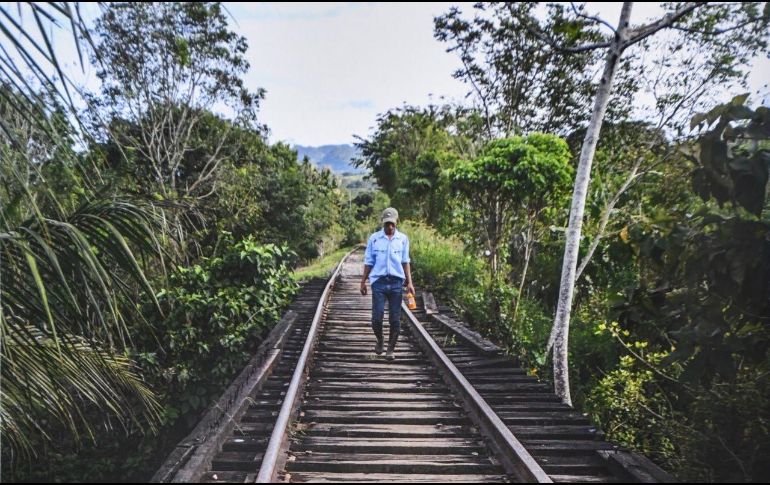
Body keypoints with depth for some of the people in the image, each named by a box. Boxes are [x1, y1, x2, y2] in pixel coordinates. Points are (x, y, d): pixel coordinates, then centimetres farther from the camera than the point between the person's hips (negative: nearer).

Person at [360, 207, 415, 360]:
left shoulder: (403, 239, 6)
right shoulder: (374, 238, 3)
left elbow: (405, 262, 9)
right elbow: (368, 262, 8)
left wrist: (409, 282, 3)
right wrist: (363, 281, 8)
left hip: (396, 283, 1)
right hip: (379, 281, -1)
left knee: (395, 319, 2)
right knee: (377, 317, -3)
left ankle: (390, 349, 16)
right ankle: (379, 341, 25)